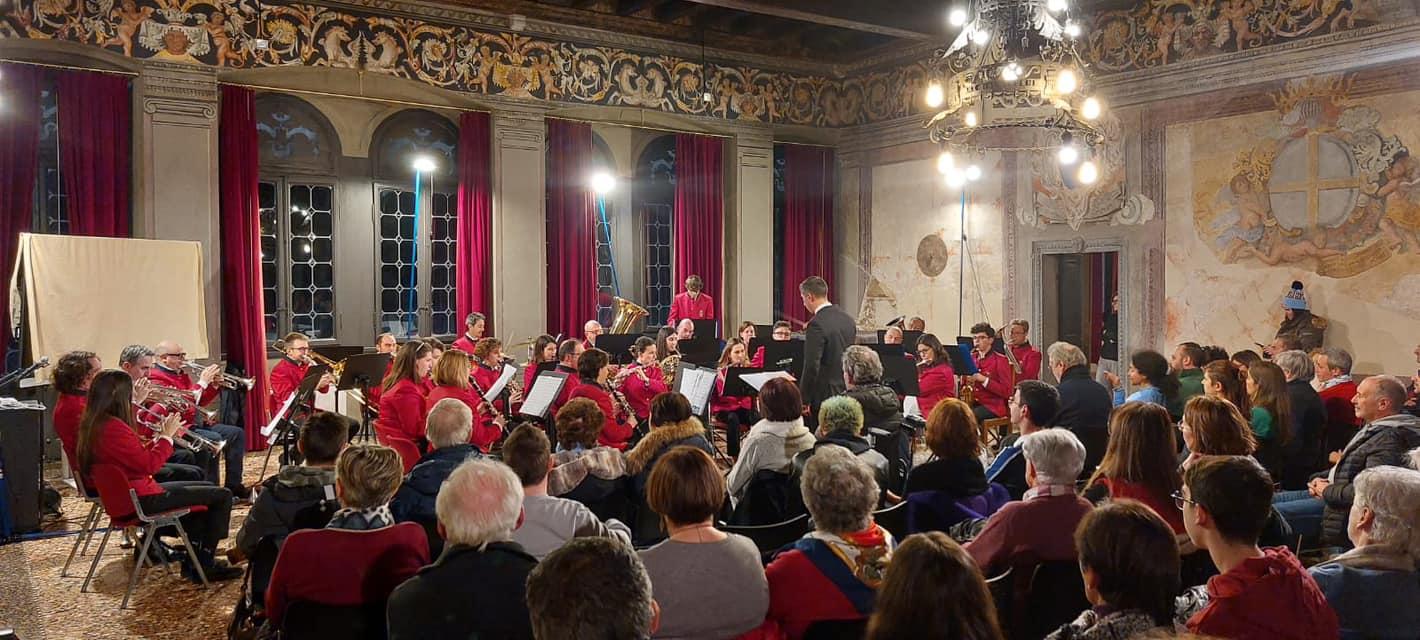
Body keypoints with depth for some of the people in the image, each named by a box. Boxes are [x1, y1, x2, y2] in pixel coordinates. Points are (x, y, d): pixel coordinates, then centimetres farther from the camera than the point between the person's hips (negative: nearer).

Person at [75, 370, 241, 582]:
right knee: (222, 495, -8)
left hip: (124, 493, 11)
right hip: (139, 500, -11)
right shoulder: (113, 427, -24)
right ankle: (204, 566, 4)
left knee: (207, 488, 23)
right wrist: (167, 436, -10)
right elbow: (149, 465, -22)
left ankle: (192, 561, 21)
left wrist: (160, 437, 5)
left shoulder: (93, 423, 8)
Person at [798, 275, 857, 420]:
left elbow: (811, 367, -20)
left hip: (826, 396, -8)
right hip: (849, 391, 8)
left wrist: (804, 401, -13)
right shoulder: (848, 319, 8)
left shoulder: (817, 324, -18)